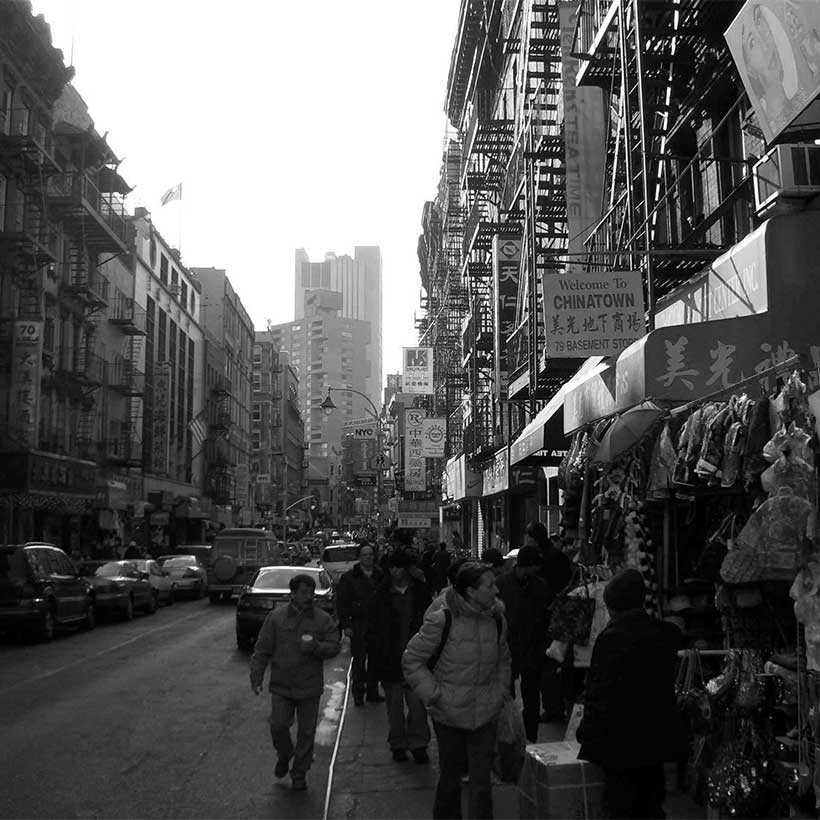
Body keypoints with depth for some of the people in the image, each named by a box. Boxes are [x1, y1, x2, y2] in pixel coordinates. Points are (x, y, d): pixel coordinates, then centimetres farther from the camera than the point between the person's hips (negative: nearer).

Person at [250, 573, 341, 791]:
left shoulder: (323, 619, 0)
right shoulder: (276, 617, 0)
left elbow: (335, 646, -2)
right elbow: (262, 650, 3)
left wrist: (316, 647, -22)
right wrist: (256, 677, -4)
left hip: (309, 687, 0)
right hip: (281, 685, 0)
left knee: (306, 733, 6)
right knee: (278, 726, -4)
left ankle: (299, 774, 24)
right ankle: (284, 755, 28)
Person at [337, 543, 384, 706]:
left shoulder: (380, 576, 8)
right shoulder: (349, 577, 1)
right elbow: (342, 603, 0)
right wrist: (345, 624, -7)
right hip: (358, 624, -3)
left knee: (375, 659, 7)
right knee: (359, 660, 1)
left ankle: (373, 691, 19)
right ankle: (358, 693, 12)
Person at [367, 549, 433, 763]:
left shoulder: (420, 591, 1)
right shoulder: (381, 594, -1)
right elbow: (372, 627, 3)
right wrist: (377, 651, -5)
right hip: (390, 661, 0)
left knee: (417, 705, -1)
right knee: (394, 707, 10)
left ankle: (418, 744, 13)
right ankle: (398, 744, 23)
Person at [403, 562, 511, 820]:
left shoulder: (497, 619, -1)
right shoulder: (442, 620, -17)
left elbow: (503, 660, 16)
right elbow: (411, 660, -9)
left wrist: (500, 693, 7)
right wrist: (434, 694, -12)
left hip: (486, 713, 3)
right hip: (449, 714, -3)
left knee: (482, 780, 5)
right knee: (450, 777, 13)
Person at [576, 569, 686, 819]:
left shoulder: (612, 638, -19)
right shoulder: (665, 634, 0)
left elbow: (599, 695, -17)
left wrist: (588, 740, -9)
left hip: (622, 744, -6)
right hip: (656, 740, 6)